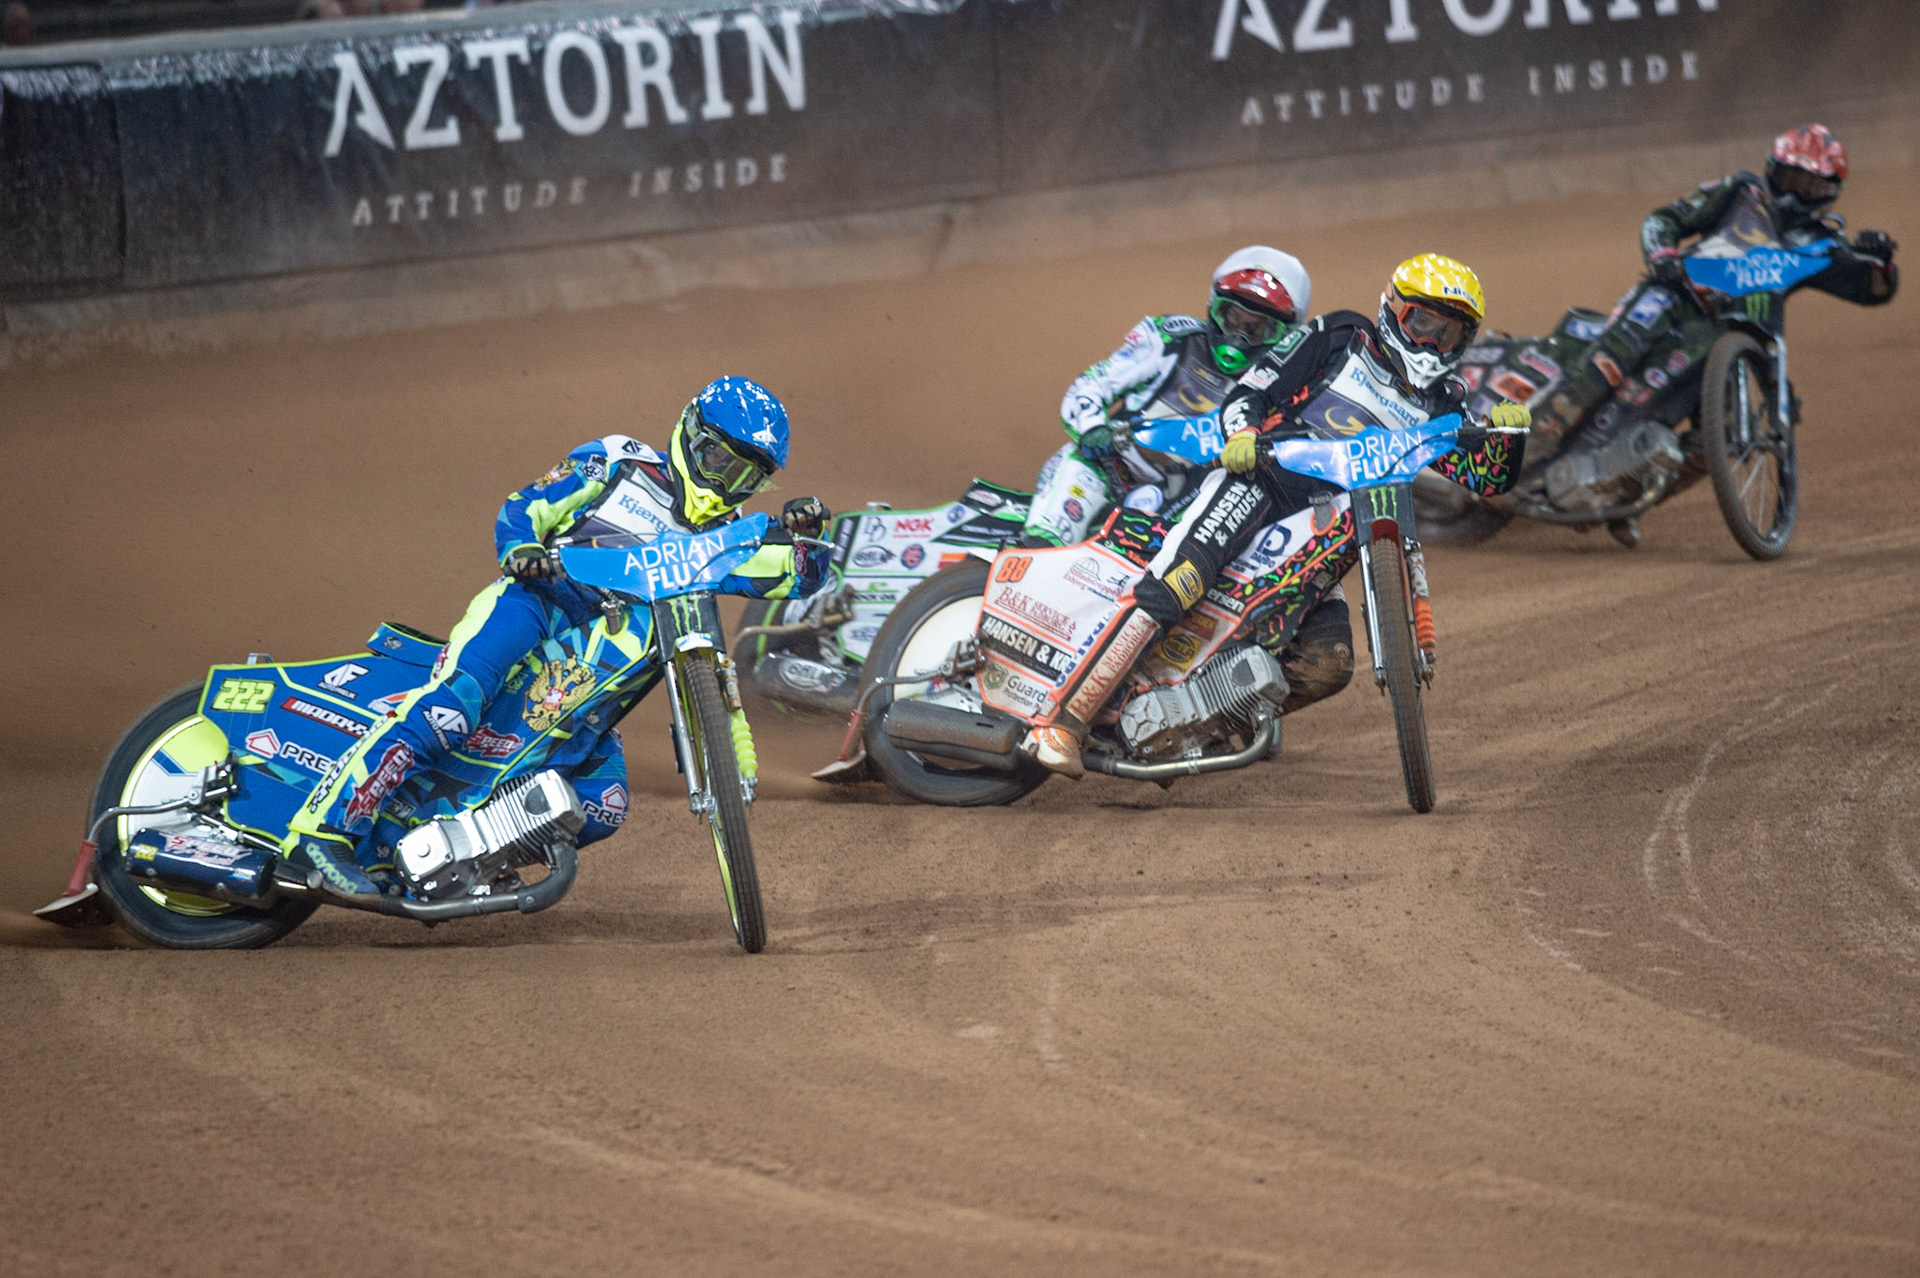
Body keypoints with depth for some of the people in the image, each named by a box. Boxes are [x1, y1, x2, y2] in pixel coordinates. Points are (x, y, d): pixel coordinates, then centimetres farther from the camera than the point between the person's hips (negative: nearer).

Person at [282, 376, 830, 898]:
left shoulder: (719, 538, 20)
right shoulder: (616, 463, 7)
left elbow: (798, 575, 9)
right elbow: (521, 510, 4)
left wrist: (799, 535, -12)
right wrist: (522, 550, -18)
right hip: (532, 601, -6)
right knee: (452, 705, -33)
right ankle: (325, 827, -38)